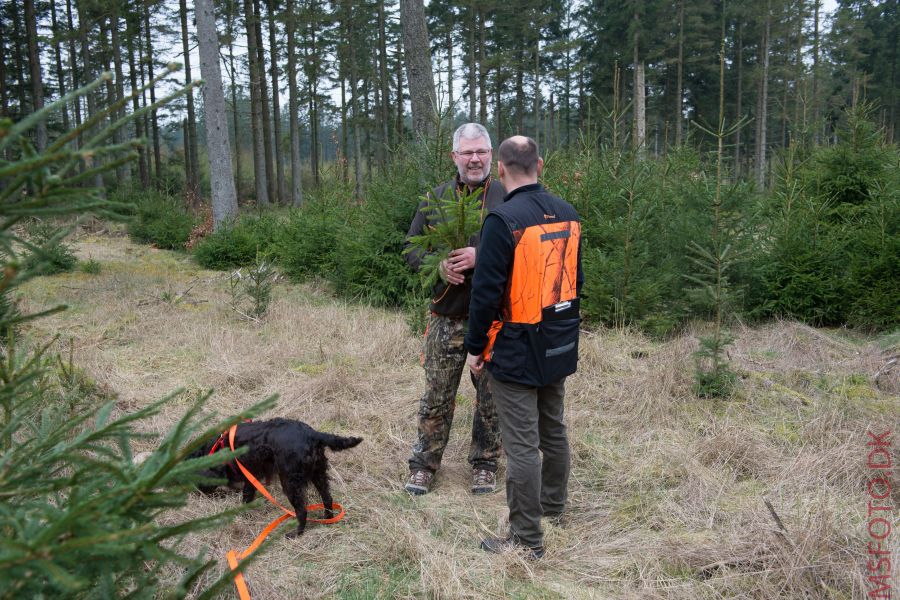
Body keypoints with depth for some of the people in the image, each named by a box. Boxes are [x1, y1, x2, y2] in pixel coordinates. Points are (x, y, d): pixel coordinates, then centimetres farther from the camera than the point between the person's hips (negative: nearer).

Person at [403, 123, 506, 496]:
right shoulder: (436, 198, 7)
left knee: (491, 396, 10)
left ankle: (485, 464, 26)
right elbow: (412, 248, 8)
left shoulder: (507, 198, -1)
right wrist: (438, 265, -12)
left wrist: (482, 255, -22)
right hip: (447, 317, 1)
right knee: (436, 395, 8)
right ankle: (424, 464, 22)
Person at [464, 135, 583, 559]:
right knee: (553, 430, 21)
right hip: (559, 347, 8)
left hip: (516, 350, -8)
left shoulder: (504, 219, -18)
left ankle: (526, 539, 8)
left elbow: (486, 291, -18)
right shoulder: (567, 214, 5)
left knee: (522, 444, -1)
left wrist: (475, 347, -7)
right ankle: (553, 507, 38)